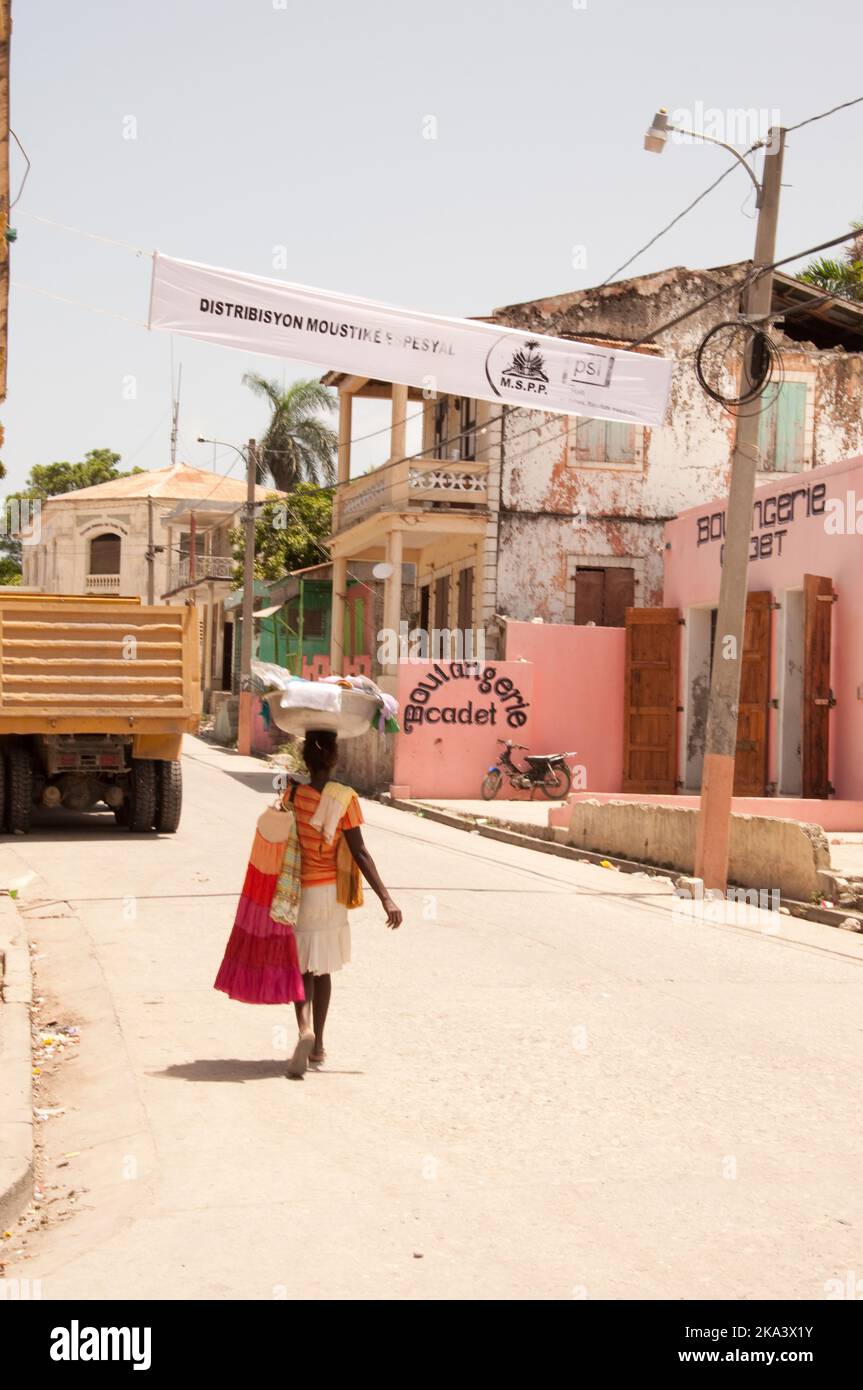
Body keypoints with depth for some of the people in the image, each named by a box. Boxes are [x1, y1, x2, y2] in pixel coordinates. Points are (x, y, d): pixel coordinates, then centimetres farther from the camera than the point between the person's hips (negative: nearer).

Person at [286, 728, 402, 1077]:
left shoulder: (293, 794, -8)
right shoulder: (345, 799, -10)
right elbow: (359, 853, -13)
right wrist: (385, 897, -11)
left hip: (299, 891, -1)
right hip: (332, 892, 1)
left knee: (303, 968, 5)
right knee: (322, 969, 15)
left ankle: (305, 1030, -22)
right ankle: (317, 1044, 23)